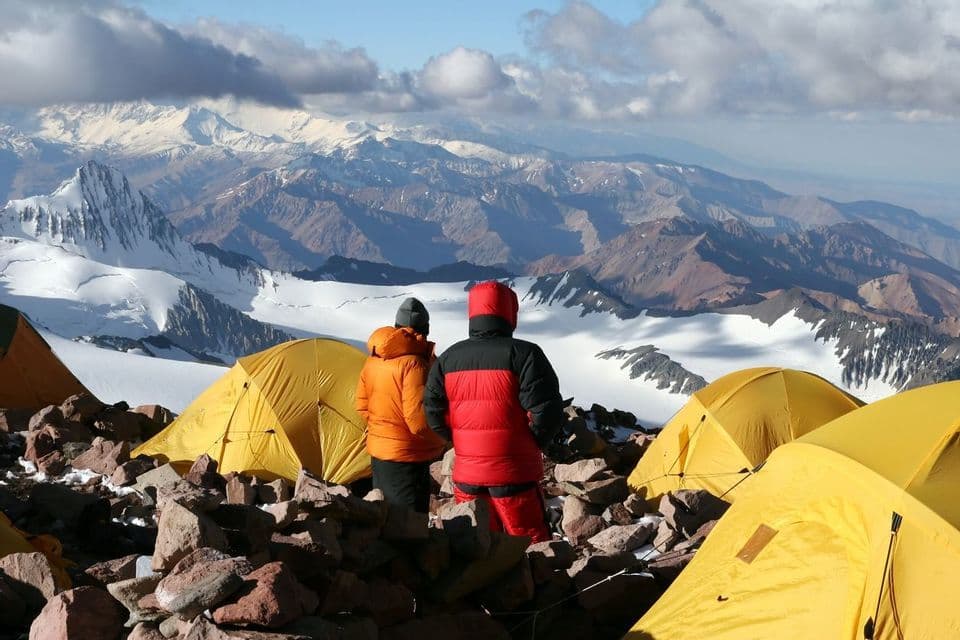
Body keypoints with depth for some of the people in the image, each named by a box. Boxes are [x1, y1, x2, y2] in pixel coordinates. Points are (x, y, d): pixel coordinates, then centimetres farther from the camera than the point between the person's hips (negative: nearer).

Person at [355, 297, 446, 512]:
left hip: (377, 452, 8)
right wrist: (443, 439, -7)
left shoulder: (373, 359, 4)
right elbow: (419, 421, -24)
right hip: (406, 457, -8)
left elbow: (362, 407, 13)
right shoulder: (414, 363, -20)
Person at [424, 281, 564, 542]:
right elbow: (547, 412, -15)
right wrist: (533, 443, 2)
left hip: (466, 474, 5)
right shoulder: (524, 354, -11)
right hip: (514, 472, -4)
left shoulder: (448, 358, 4)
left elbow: (434, 413, 4)